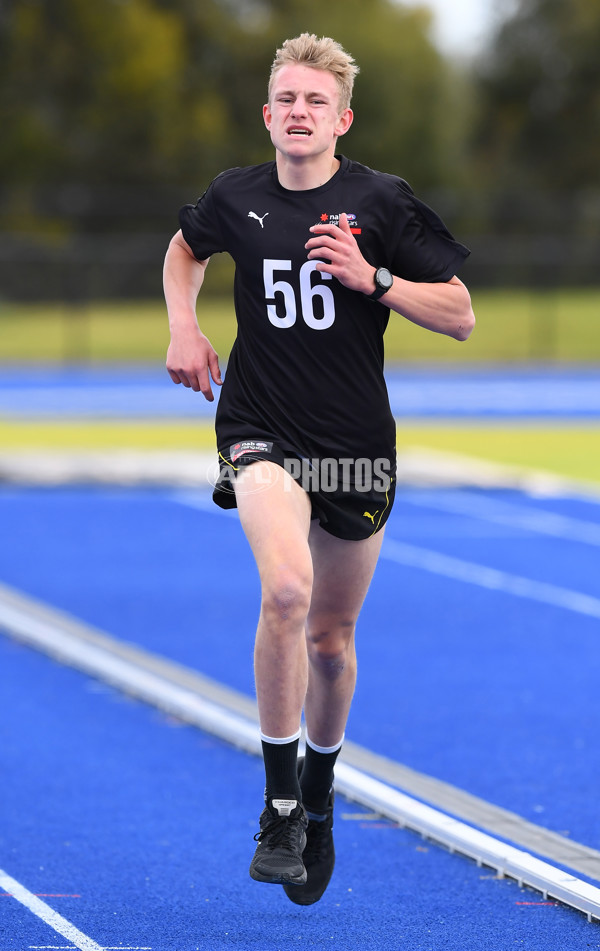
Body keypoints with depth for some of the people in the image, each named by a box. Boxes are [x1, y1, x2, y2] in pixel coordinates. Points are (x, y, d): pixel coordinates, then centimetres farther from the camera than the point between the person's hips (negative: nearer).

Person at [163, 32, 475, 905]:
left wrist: (373, 279, -17)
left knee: (331, 637, 12)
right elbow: (185, 250, 24)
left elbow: (461, 316, -4)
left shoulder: (381, 202, -5)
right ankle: (280, 809, -19)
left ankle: (319, 792, 40)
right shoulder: (234, 198, 1)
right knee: (286, 587, -28)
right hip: (261, 432, -1)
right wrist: (184, 327, 8)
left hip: (356, 441, 1)